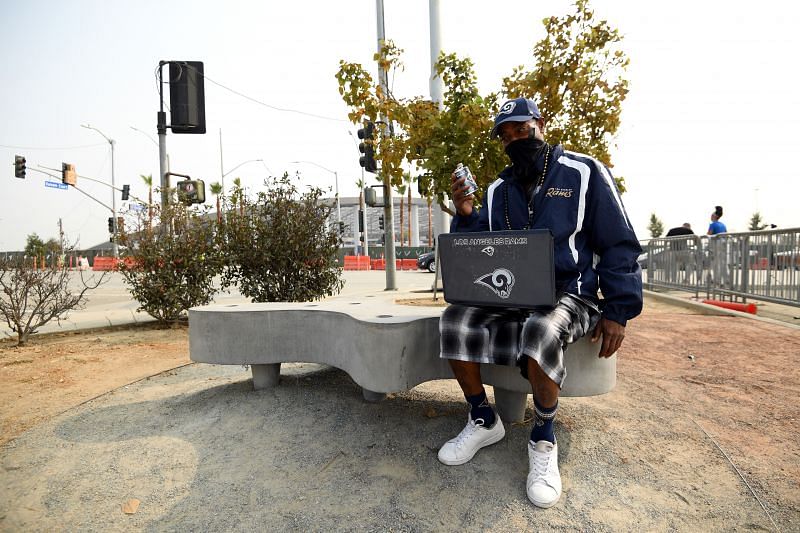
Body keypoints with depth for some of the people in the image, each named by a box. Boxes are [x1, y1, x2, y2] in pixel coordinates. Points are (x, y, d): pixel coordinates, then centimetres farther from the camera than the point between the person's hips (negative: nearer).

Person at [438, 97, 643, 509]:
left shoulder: (584, 173, 1)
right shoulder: (497, 190, 13)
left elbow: (618, 246, 0)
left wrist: (618, 311, -9)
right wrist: (466, 216, -9)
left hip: (569, 296, -3)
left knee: (541, 330, -38)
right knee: (454, 320, -23)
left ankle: (543, 440, -10)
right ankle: (483, 421, -1)